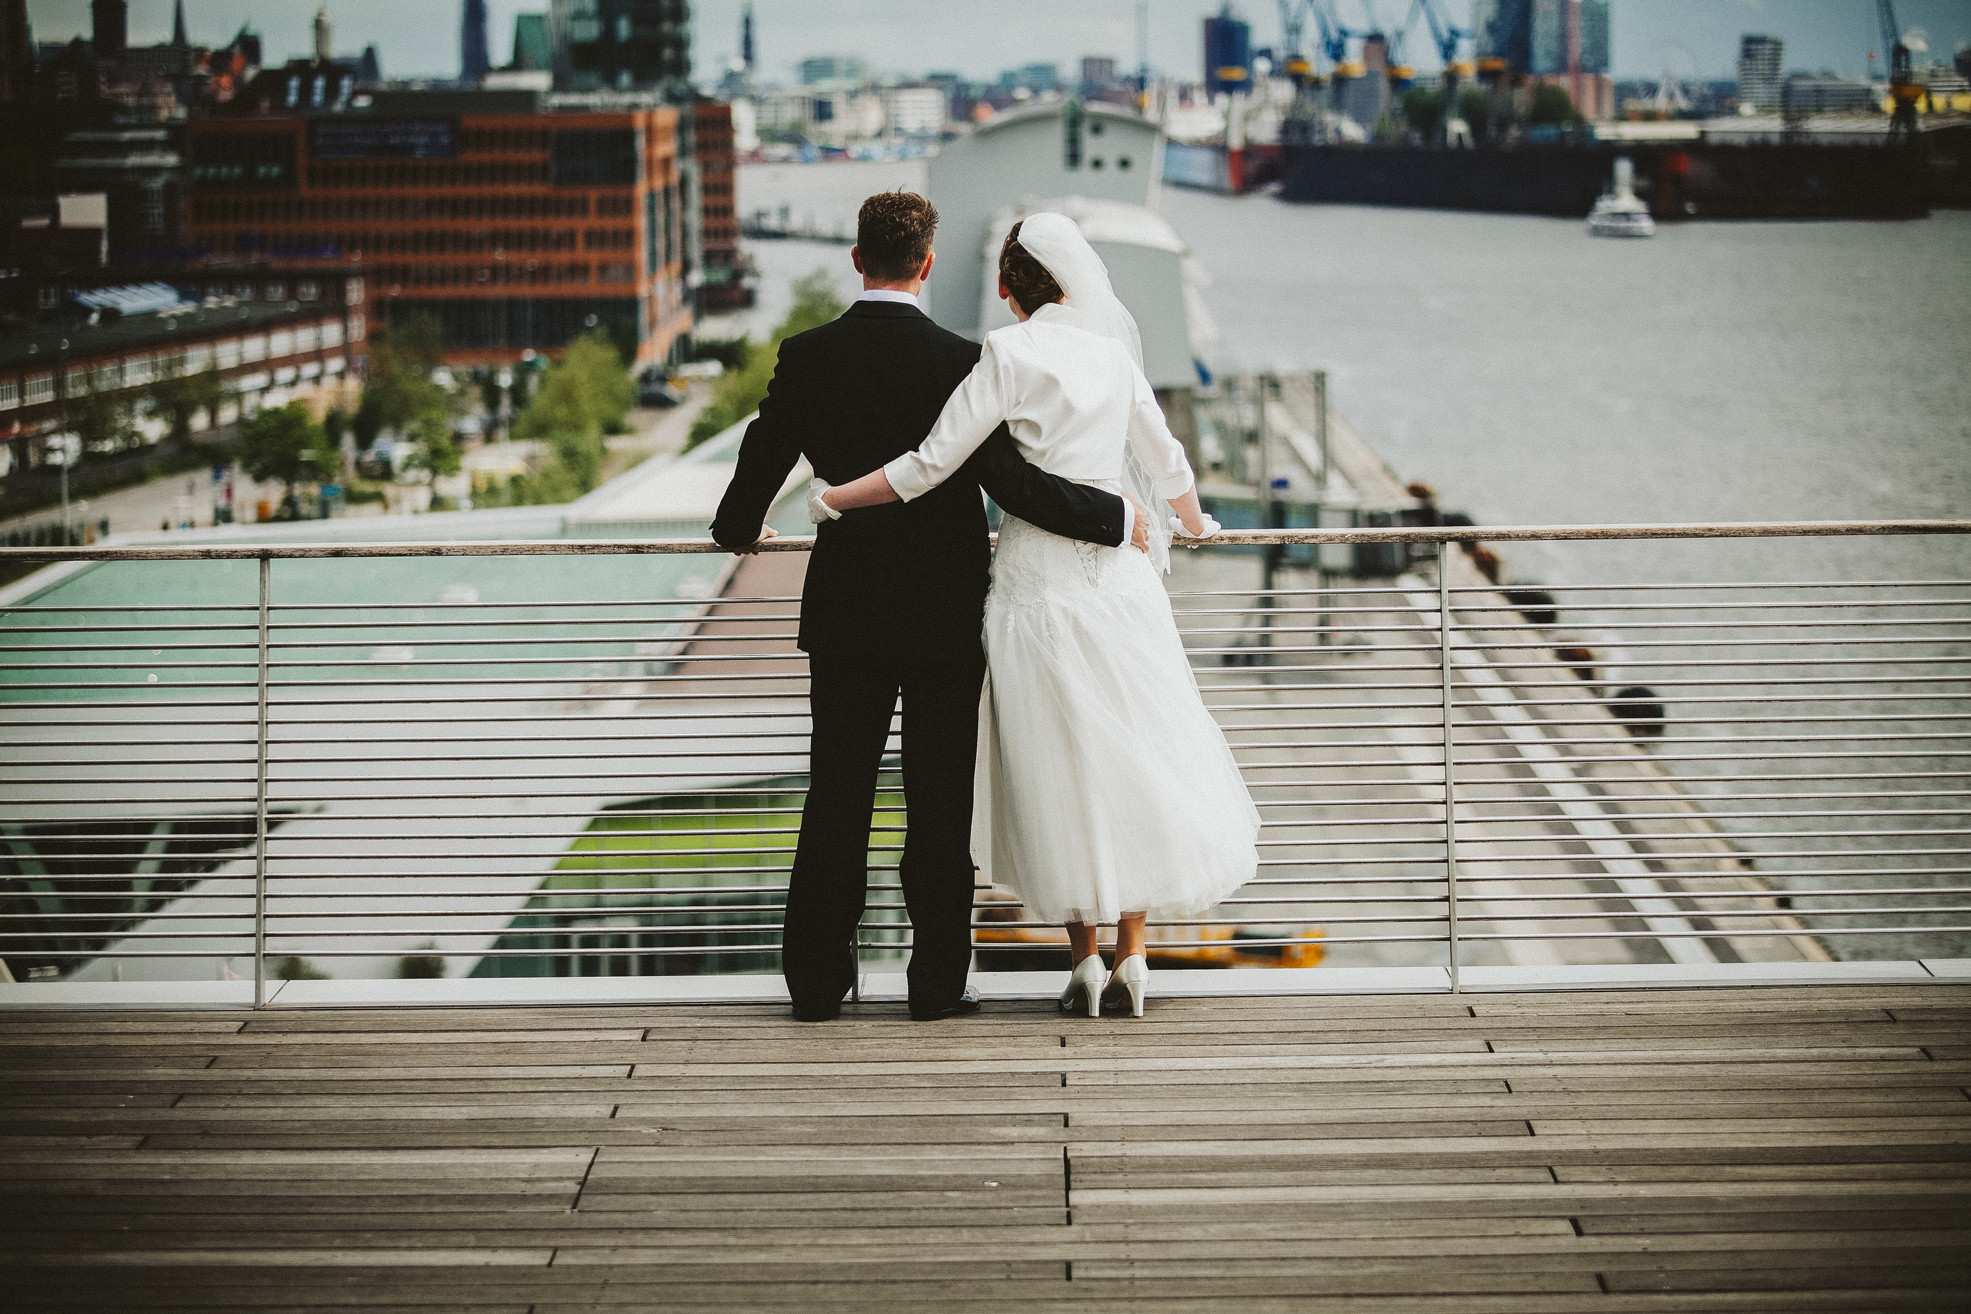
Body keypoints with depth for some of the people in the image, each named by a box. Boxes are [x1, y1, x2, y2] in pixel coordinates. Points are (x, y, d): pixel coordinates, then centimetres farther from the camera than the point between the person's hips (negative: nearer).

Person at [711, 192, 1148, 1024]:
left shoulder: (807, 358, -4)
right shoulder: (958, 362, -12)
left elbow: (761, 464, 5)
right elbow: (1007, 479, -17)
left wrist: (739, 531, 27)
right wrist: (1115, 520, -7)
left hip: (845, 611, 2)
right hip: (944, 612, -2)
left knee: (836, 796, 8)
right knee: (939, 801, 5)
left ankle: (818, 981, 11)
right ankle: (937, 983, 8)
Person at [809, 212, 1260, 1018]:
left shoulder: (1010, 353, -7)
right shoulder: (1111, 349, 8)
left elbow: (932, 465, -11)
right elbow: (1164, 459, 21)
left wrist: (829, 499, -1)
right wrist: (1193, 524, 40)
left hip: (1041, 579, -4)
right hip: (1120, 573, 4)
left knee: (1059, 767, 5)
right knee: (1132, 753, 10)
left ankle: (1085, 961, 7)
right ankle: (1132, 960, 9)